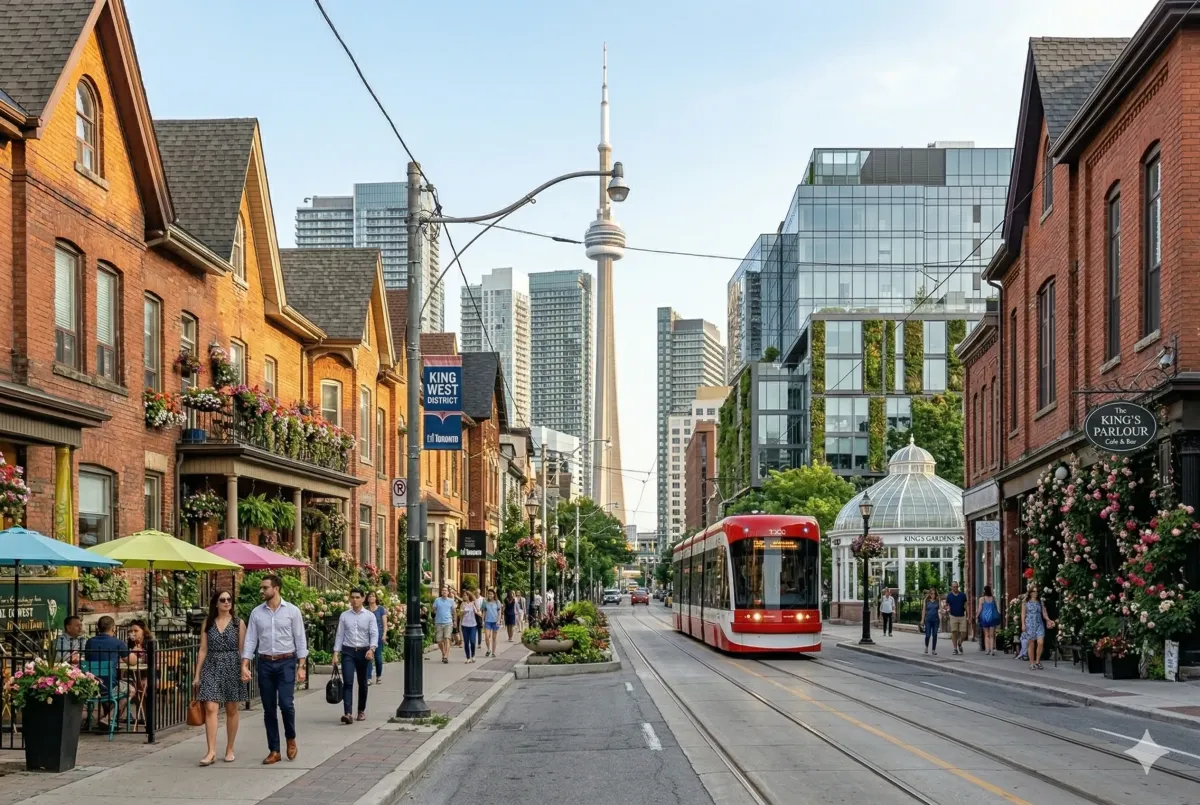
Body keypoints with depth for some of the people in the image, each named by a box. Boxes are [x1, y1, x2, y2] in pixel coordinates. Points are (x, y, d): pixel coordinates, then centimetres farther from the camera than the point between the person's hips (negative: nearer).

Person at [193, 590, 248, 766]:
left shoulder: (238, 623, 4)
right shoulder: (208, 623, 8)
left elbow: (242, 650, 3)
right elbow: (203, 650, 8)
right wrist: (197, 675, 5)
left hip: (232, 668, -1)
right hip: (212, 668, 1)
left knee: (231, 710, 6)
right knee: (210, 709, -10)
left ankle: (230, 750, 17)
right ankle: (211, 752, -13)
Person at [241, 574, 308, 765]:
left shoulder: (292, 611, -1)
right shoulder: (256, 613, 5)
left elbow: (300, 640, -1)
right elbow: (250, 640, 5)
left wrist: (301, 666, -6)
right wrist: (244, 666, -5)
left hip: (286, 662, -3)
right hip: (265, 663, 3)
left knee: (286, 704, -13)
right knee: (269, 709, 5)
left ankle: (291, 739, 15)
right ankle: (274, 751, 14)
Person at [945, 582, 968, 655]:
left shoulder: (963, 595, 4)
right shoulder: (949, 596, 1)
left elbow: (966, 605, 10)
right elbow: (946, 606, 10)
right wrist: (947, 608, -15)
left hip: (962, 617, 1)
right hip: (953, 617, -1)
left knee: (963, 634, -3)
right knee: (954, 633, -4)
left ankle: (959, 643, 27)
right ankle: (955, 649, 3)